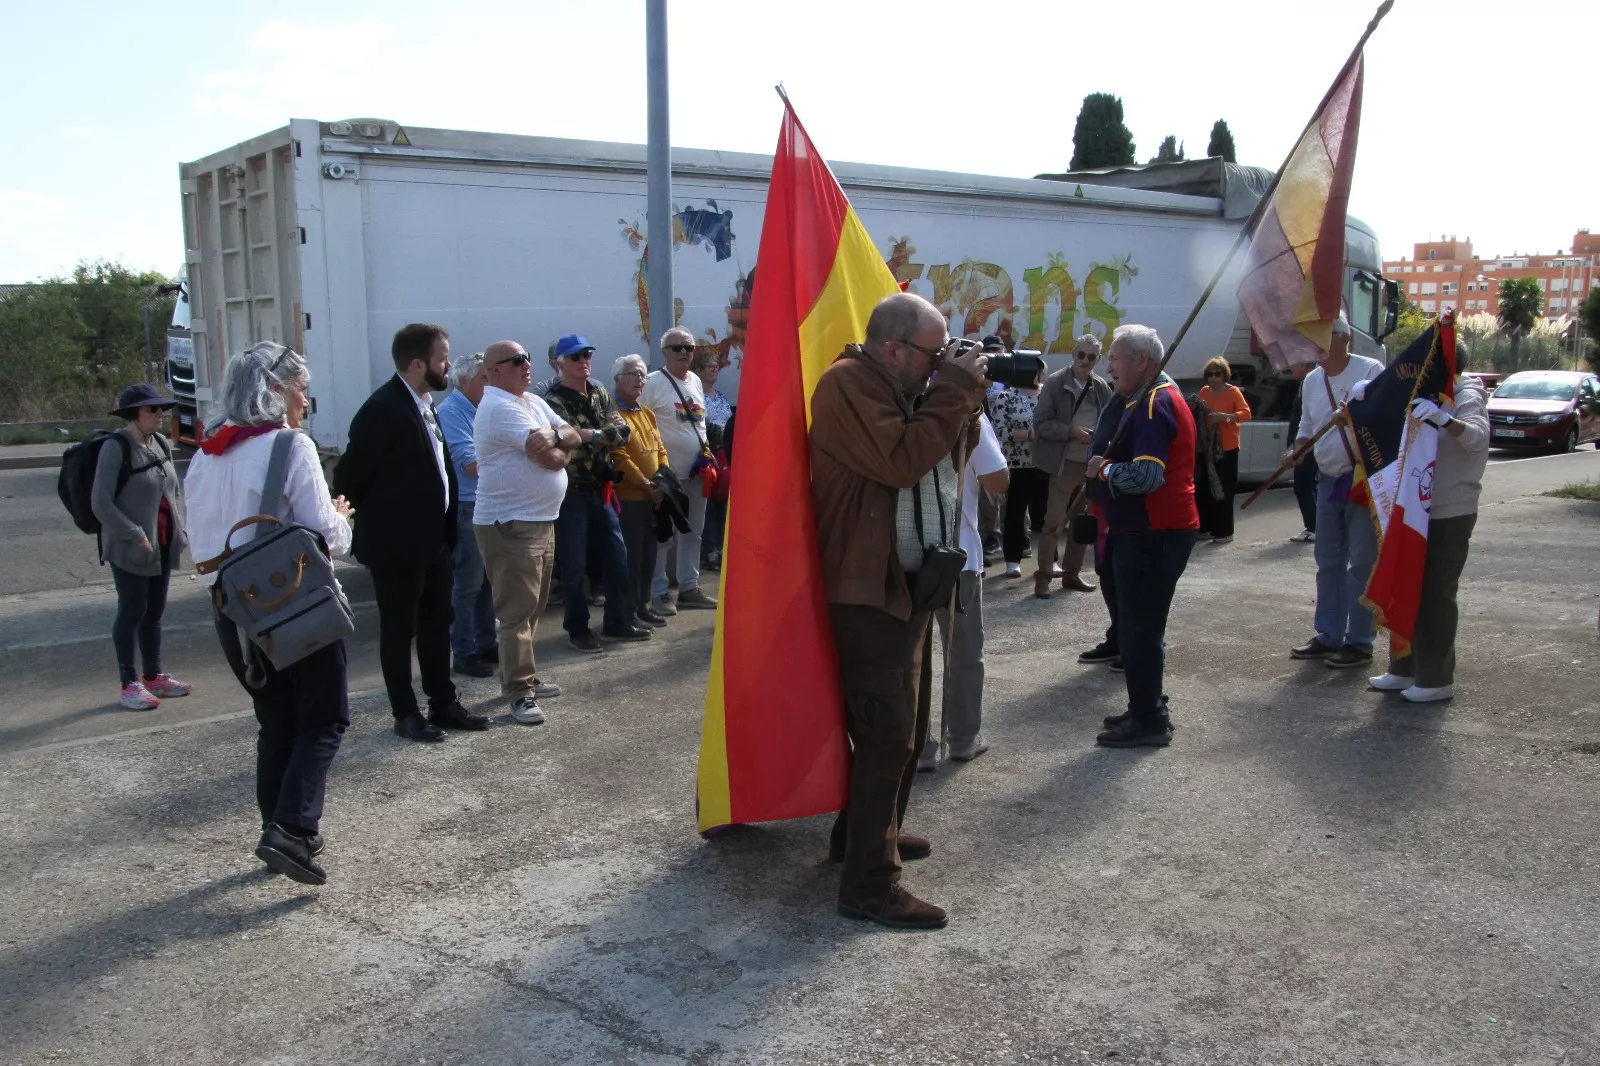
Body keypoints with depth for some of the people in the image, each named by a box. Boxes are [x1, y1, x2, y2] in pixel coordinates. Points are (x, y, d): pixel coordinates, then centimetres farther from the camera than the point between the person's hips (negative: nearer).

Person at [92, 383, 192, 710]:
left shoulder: (162, 444, 8)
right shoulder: (116, 448, -13)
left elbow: (175, 489, 18)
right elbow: (101, 502, -14)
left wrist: (179, 529, 8)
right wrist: (134, 535, -18)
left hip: (164, 545, 7)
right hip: (130, 548, -7)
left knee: (155, 611, 14)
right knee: (132, 611, 0)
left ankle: (154, 676, 26)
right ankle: (130, 685, 9)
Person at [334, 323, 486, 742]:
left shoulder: (425, 405, 9)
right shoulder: (383, 409, -19)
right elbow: (349, 476, -18)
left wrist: (447, 525, 12)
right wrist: (372, 520, -6)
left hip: (432, 538, 8)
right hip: (396, 543, -8)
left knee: (436, 624, 16)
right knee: (399, 628, 5)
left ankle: (443, 704, 27)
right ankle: (405, 714, 16)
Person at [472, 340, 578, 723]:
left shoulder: (534, 402, 15)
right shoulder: (499, 407, -15)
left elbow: (572, 436, 9)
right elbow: (547, 457, -20)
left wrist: (556, 438, -14)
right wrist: (564, 451, 3)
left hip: (542, 520, 10)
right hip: (509, 525, -10)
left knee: (533, 607, 17)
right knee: (517, 611, -8)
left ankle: (522, 676, 28)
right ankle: (520, 692, -4)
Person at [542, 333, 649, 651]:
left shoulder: (600, 392, 9)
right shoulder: (554, 402, -13)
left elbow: (622, 431, -2)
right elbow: (574, 447, -25)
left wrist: (589, 435, -16)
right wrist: (603, 436, -16)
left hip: (600, 490, 7)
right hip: (570, 493, -7)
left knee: (616, 557, 11)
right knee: (574, 565, 2)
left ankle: (617, 622, 23)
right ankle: (578, 629, 14)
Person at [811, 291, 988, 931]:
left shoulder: (898, 387, 15)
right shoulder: (847, 385, -15)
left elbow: (949, 449, 19)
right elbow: (901, 461, -25)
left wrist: (966, 395, 4)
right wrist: (956, 391, -17)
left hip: (908, 582, 10)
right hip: (872, 588, -10)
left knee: (903, 724, 18)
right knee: (888, 731, -11)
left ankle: (864, 833, 33)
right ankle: (870, 884, -5)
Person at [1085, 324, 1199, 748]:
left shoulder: (1153, 404, -18)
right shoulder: (1163, 396, 16)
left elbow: (1147, 476, -30)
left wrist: (1104, 468, -14)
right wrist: (1111, 464, 7)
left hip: (1152, 533, -11)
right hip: (1156, 529, 11)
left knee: (1139, 627, -4)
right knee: (1142, 623, 18)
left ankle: (1148, 721, 4)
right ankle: (1147, 709, 28)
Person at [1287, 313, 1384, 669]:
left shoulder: (1370, 371, -9)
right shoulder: (1311, 380, 11)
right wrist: (1297, 449, 3)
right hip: (1329, 480, 7)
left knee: (1361, 564, -4)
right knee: (1328, 563, 13)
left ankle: (1359, 642, 3)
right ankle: (1329, 636, 23)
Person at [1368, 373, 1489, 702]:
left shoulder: (1467, 399, -13)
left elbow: (1477, 436, -32)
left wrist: (1443, 418, -50)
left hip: (1451, 516, -9)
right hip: (1418, 511, 9)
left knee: (1436, 595, -5)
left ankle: (1437, 679, 3)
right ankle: (1404, 669, 24)